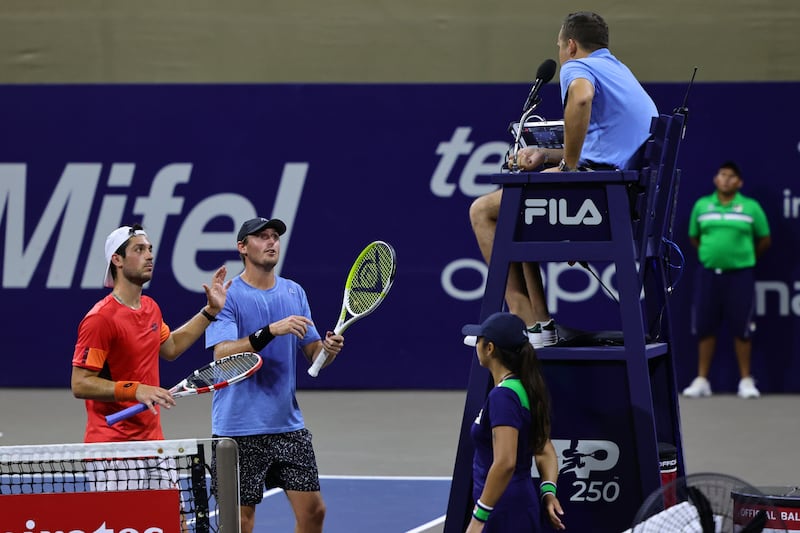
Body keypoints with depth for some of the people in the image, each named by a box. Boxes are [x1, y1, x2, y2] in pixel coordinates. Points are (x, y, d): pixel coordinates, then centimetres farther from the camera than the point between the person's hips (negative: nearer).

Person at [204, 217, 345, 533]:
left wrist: (328, 349, -11)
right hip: (239, 429, -5)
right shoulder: (228, 296, -6)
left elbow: (313, 354, 12)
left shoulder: (294, 293, 11)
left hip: (288, 424, 5)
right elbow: (223, 355, -20)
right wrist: (271, 331, -30)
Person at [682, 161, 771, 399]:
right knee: (705, 327, 4)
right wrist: (710, 253, 10)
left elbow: (765, 239, 8)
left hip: (740, 274, -2)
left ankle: (746, 381, 10)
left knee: (741, 328, 1)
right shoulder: (701, 205, 5)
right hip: (708, 273, 2)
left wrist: (747, 256, 11)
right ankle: (701, 380, 10)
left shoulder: (751, 207, -1)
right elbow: (694, 237, 17)